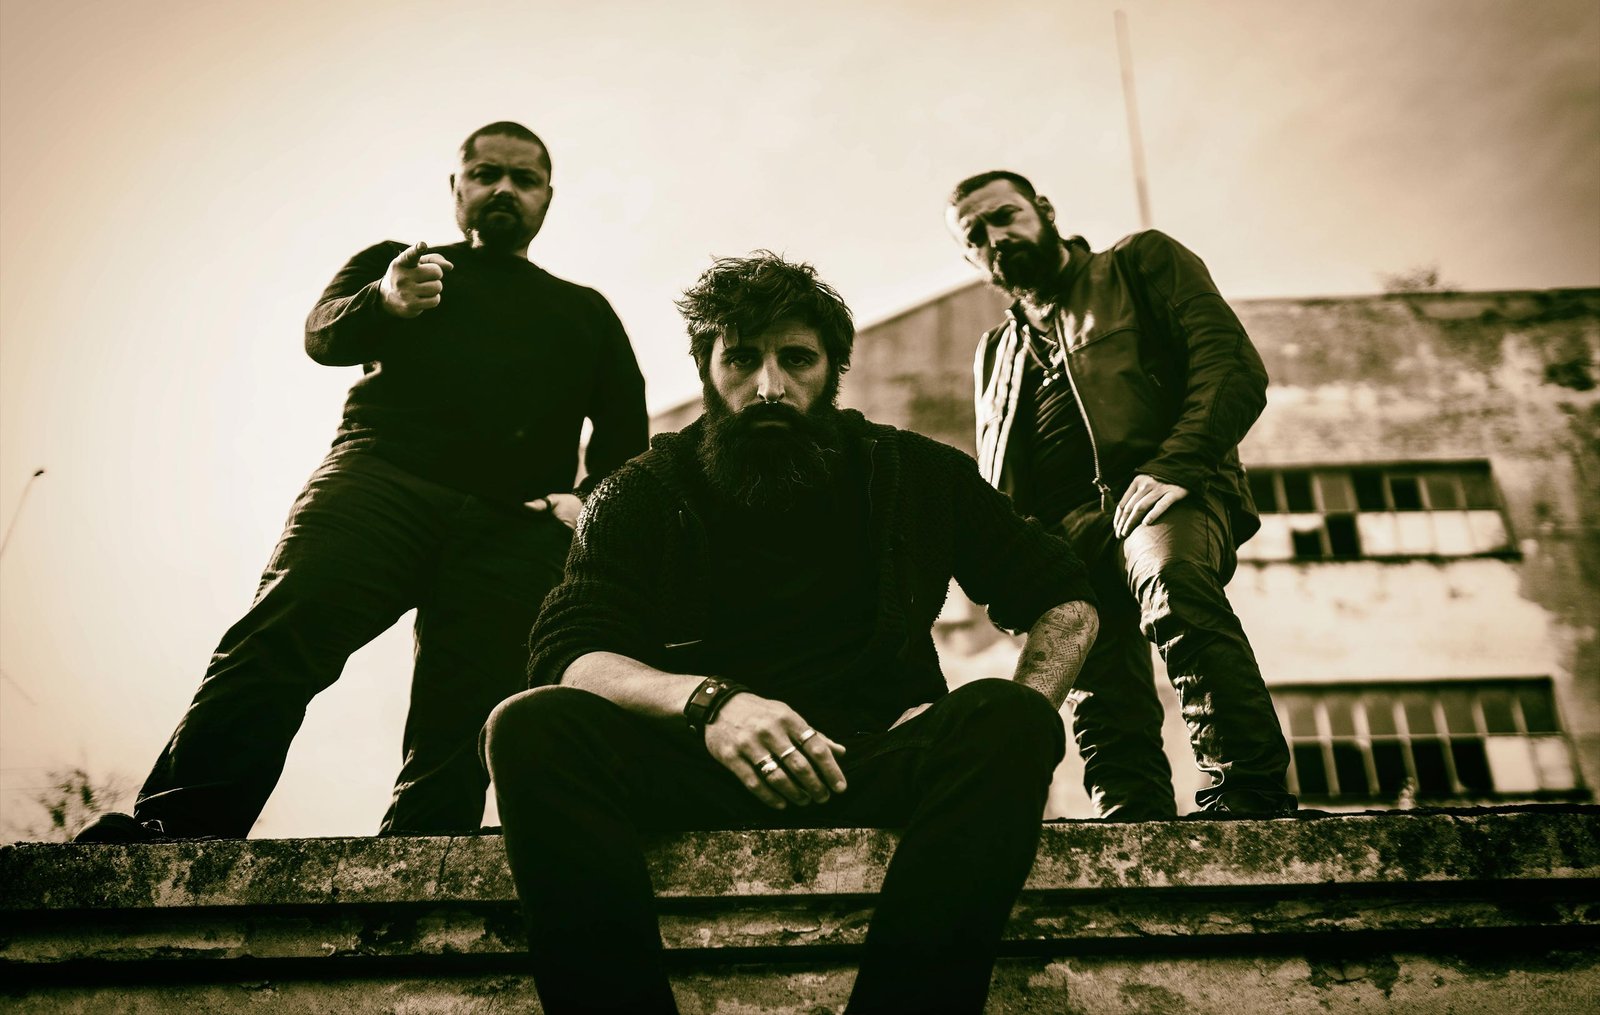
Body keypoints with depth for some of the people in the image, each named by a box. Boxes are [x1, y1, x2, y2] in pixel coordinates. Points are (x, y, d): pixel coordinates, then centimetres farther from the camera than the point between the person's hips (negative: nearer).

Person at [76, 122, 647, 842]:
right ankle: (167, 833, -30)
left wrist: (591, 501, 1)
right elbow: (324, 334, 6)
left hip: (513, 530, 2)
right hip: (382, 479, -1)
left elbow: (627, 431, 22)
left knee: (459, 732, -16)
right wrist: (384, 302, -17)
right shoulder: (389, 262, 26)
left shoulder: (583, 311, 31)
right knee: (284, 635, -26)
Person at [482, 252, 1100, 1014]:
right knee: (531, 729, -27)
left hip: (874, 767, 1)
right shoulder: (639, 496, 11)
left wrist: (1015, 730, -4)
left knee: (1007, 723, -29)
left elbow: (1066, 604, 17)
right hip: (694, 773, 0)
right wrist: (707, 701, -25)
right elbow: (566, 656, -4)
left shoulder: (916, 476, 13)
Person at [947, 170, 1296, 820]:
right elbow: (992, 488, 32)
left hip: (1160, 490, -5)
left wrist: (1174, 465, -14)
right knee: (1103, 706, -13)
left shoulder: (1145, 262, 19)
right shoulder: (996, 354, 33)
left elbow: (1235, 367, 4)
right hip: (1061, 536, 5)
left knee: (1173, 589, -36)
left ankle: (1251, 798, -36)